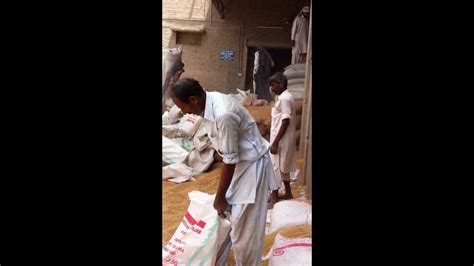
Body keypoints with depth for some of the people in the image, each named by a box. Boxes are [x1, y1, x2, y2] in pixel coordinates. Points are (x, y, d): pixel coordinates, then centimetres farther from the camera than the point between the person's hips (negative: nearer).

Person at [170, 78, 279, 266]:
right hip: (238, 162, 9)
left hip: (251, 165, -9)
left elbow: (230, 161, -24)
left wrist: (220, 197, -12)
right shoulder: (210, 103, -4)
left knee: (244, 226, 2)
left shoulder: (223, 115, -33)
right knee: (227, 218, 19)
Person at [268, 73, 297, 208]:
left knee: (275, 167, -2)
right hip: (283, 139, 10)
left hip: (281, 140, -10)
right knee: (283, 166, 17)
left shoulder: (284, 99, -19)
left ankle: (274, 198, 6)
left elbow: (285, 122, -22)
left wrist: (275, 142, -22)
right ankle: (288, 193, 28)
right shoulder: (285, 97, 12)